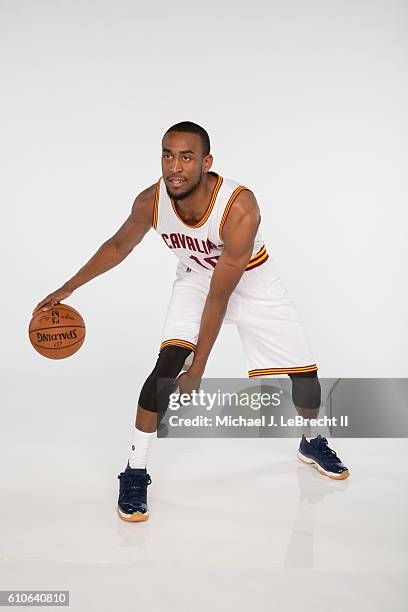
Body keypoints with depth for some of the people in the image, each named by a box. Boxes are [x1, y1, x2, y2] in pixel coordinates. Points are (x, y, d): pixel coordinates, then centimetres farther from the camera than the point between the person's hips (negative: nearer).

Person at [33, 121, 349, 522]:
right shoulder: (150, 202, -26)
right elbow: (119, 245, -3)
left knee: (305, 371, 1)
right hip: (196, 278, 2)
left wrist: (198, 369, -29)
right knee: (169, 362, -20)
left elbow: (219, 297, -33)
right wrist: (67, 289, -2)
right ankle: (135, 471, -8)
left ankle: (312, 443, 32)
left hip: (251, 280, -1)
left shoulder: (240, 208, -38)